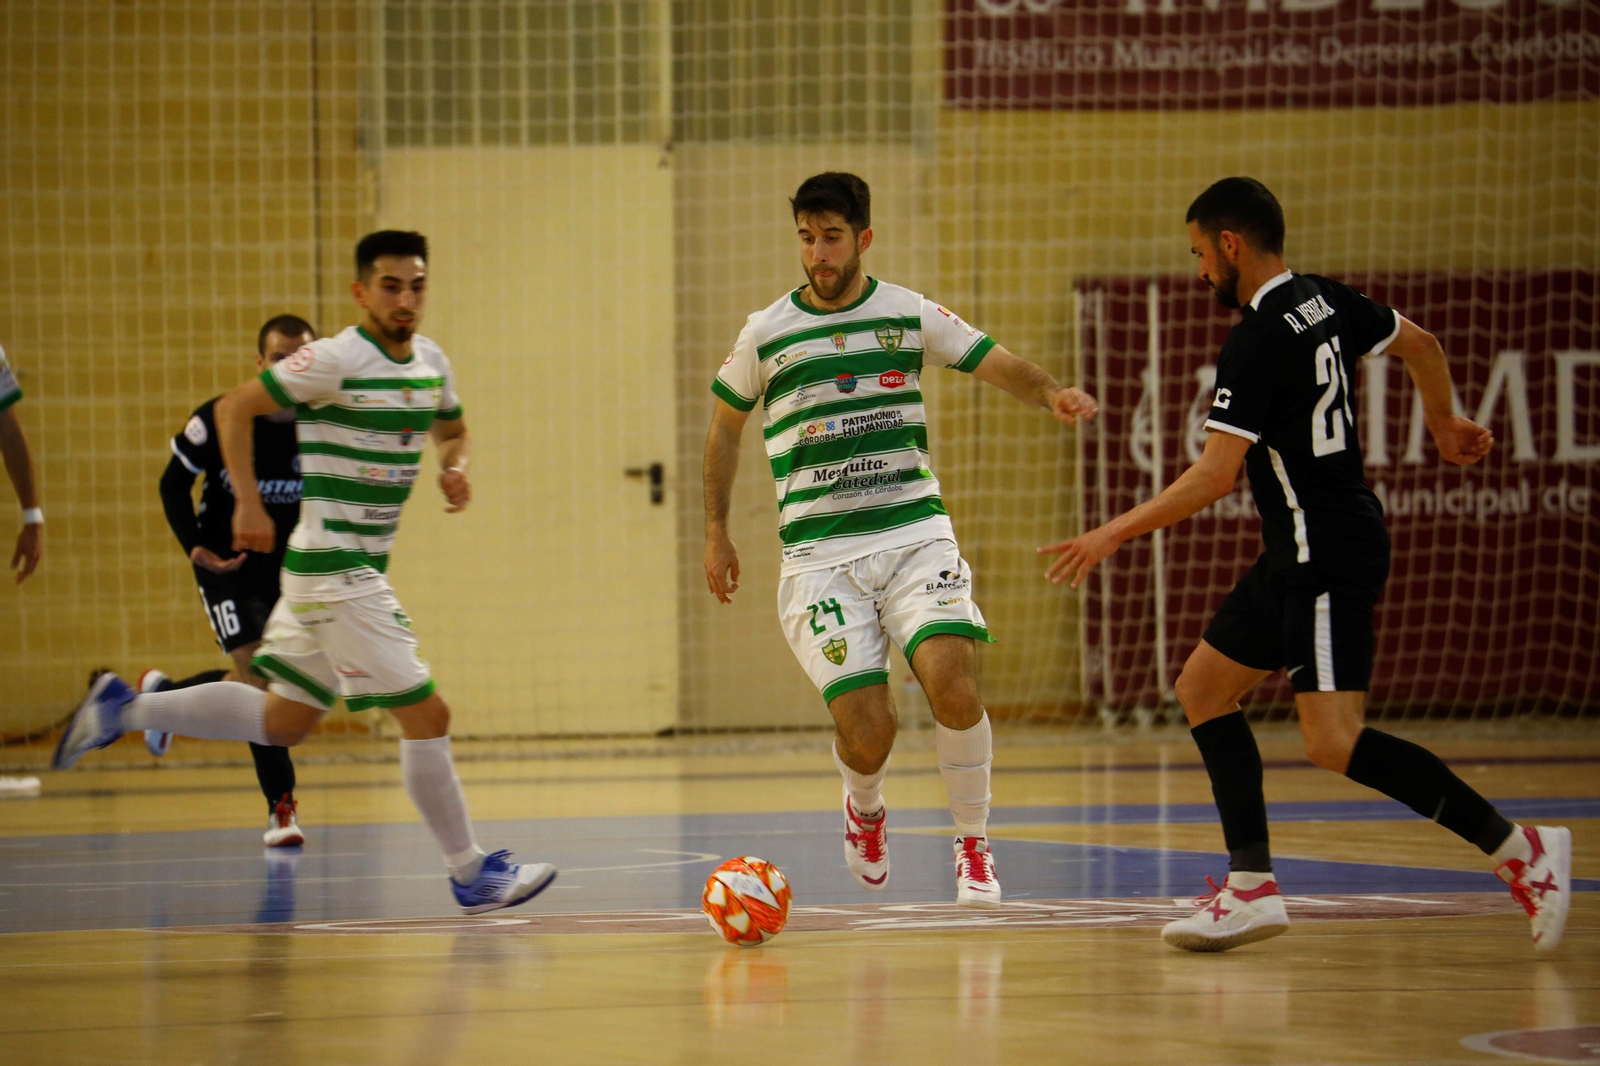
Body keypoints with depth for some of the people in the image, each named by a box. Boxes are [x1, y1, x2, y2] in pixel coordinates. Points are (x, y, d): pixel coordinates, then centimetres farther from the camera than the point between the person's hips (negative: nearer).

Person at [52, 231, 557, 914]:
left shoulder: (431, 361, 8)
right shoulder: (336, 360, -14)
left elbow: (451, 429, 27)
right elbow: (234, 408, -8)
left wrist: (455, 468, 4)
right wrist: (248, 504, -15)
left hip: (363, 569, 9)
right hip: (333, 568, -9)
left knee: (283, 721, 16)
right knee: (425, 714, -7)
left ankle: (125, 709, 21)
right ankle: (470, 875, 2)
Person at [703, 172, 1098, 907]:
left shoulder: (911, 316, 6)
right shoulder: (766, 334, 5)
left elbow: (1001, 366, 8)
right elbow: (725, 425, 20)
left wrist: (1052, 395, -14)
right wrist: (716, 534, 18)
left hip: (916, 536, 0)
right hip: (820, 558, 0)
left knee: (952, 683, -24)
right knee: (866, 732, -12)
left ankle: (973, 845, -1)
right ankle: (864, 810, 26)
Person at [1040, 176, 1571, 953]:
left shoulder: (1258, 342, -19)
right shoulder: (1323, 301, 8)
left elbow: (1215, 476, -22)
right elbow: (1420, 345, 22)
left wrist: (1116, 533, -15)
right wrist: (1444, 426, 39)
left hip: (1328, 559, -10)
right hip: (1299, 556, 10)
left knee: (1332, 740, -17)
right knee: (1203, 688, 13)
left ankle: (1520, 851, -16)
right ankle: (1252, 888, 10)